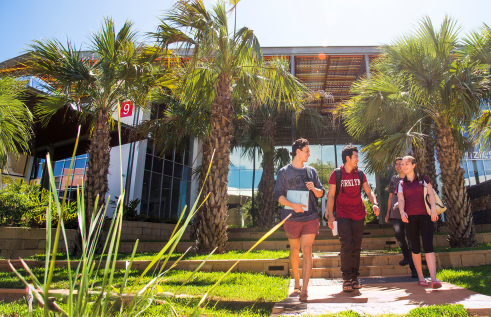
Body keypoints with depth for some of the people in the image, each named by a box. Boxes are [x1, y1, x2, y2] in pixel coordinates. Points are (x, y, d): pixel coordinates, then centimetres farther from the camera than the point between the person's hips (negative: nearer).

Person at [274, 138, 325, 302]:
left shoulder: (311, 171, 10)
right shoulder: (284, 172, 0)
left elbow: (321, 193, 14)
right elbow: (278, 195, -5)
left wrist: (314, 189, -8)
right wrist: (292, 205, -20)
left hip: (311, 217, 2)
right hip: (292, 218, -1)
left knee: (307, 250, -6)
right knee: (294, 250, 12)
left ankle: (305, 288, -3)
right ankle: (297, 282, 32)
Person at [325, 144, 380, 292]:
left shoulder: (360, 174, 9)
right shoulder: (336, 174, -2)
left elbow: (369, 192, 12)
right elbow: (331, 195, -2)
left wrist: (375, 204, -8)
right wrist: (330, 215, -8)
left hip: (358, 215, 4)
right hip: (343, 215, -4)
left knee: (356, 247, 7)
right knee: (347, 245, -12)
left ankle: (355, 277, 18)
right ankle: (346, 278, -1)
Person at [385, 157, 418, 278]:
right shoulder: (394, 179, 14)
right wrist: (388, 213, 15)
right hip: (396, 214, 3)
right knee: (399, 237, 3)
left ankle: (414, 269, 2)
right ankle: (406, 256, 31)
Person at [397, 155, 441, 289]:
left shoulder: (423, 179, 12)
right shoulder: (401, 184, 13)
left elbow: (430, 194, 3)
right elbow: (401, 199, 1)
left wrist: (433, 209, -12)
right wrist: (402, 212, -17)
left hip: (425, 215, -1)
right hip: (410, 217, 1)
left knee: (428, 245, -11)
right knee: (415, 247, 5)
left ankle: (434, 278, -15)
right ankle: (421, 277, 12)